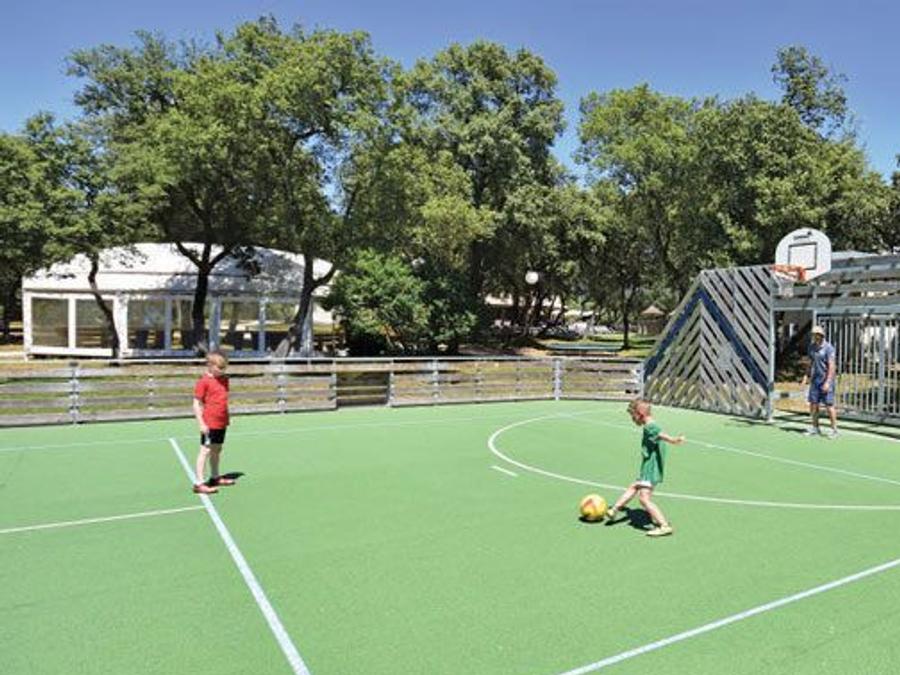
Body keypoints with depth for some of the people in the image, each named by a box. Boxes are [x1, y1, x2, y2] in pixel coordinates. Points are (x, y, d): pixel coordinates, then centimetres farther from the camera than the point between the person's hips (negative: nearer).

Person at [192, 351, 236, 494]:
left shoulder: (224, 380, 9)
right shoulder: (204, 381, -13)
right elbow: (196, 404, -13)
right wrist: (201, 423, -17)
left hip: (221, 423, 8)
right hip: (209, 424, -8)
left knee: (217, 450, 18)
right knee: (205, 451, -5)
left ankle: (215, 477, 32)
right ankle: (199, 483, 0)